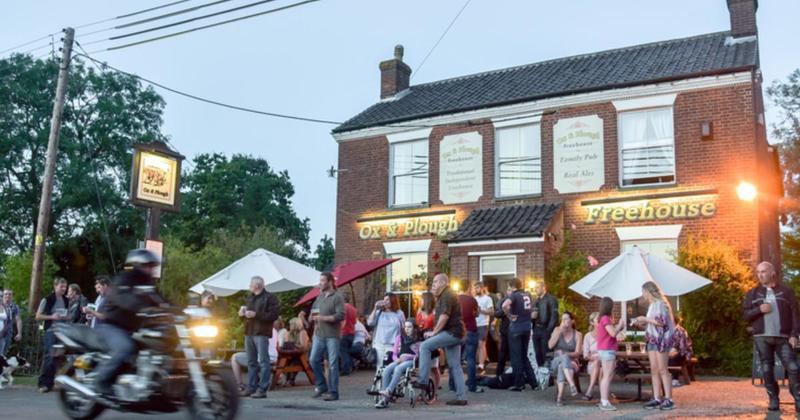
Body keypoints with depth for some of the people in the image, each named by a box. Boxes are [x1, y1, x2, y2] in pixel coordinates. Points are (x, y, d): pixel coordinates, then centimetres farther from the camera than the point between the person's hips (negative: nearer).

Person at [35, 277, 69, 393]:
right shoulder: (47, 300, -3)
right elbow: (38, 316, -2)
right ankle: (44, 383, -5)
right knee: (50, 357, -12)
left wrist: (67, 317, 3)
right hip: (51, 331, -5)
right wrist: (51, 317, -16)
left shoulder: (67, 301, 12)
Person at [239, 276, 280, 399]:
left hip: (261, 334, -8)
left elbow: (273, 315, -15)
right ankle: (251, 387, 16)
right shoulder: (250, 298, 20)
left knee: (263, 361, -6)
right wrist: (243, 312, 7)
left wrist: (256, 314, -19)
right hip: (249, 333, 8)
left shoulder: (270, 298, -5)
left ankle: (262, 389, -6)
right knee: (251, 362, 11)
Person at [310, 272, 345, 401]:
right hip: (319, 334, 7)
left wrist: (323, 318, -19)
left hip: (332, 335, -7)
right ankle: (321, 386, 21)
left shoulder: (337, 297, -6)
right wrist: (313, 317, 2)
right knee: (314, 360, 4)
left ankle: (333, 392, 5)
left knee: (332, 364, -3)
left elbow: (341, 315, -15)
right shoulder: (320, 296, 16)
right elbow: (313, 310, 26)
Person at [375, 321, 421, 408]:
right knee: (387, 369, -26)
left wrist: (407, 356, -14)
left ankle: (388, 391, -41)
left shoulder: (418, 340, 4)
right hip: (399, 361, 4)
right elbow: (394, 353, 16)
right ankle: (383, 399, -29)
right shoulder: (400, 337, 18)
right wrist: (397, 359, -6)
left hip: (411, 361, -4)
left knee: (398, 369, -36)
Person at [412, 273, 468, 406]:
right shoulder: (443, 296, 24)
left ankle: (422, 381, -16)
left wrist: (434, 332, -15)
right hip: (453, 333, 11)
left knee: (425, 346, -16)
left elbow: (444, 316, -19)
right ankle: (461, 397, 8)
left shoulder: (447, 295, -10)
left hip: (452, 332, -11)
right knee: (455, 366, 8)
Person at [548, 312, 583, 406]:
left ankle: (560, 396, -47)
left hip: (571, 362, 0)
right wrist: (560, 332, -9)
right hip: (556, 361, 1)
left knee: (562, 365, -38)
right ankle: (572, 385, -55)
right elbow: (550, 345, -3)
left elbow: (577, 353, -5)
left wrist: (566, 354, -22)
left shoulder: (578, 335, 4)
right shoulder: (557, 330, 9)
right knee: (563, 358, -38)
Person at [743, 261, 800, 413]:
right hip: (761, 337, 2)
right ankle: (774, 400, 10)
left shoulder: (786, 290, 6)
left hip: (783, 337, -1)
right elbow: (745, 314, 7)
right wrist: (759, 310, -12)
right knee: (767, 370, 3)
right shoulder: (752, 293, 10)